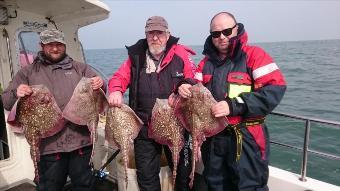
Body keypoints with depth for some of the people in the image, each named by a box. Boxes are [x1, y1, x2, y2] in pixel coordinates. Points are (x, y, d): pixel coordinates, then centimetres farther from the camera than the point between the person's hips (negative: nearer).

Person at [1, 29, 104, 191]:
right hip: (48, 145, 0)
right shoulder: (27, 72, 10)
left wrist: (100, 84, -11)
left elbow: (97, 84, 14)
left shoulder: (79, 68, 12)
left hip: (81, 140, 1)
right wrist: (16, 94, -16)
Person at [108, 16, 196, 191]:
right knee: (146, 176, 14)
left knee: (183, 172, 17)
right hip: (144, 128, 2)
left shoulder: (181, 54, -3)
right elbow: (119, 77, 3)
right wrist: (115, 91, -19)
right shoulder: (136, 56, 4)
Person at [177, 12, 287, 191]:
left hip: (245, 137, -5)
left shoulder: (254, 55, -7)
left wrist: (234, 105, -25)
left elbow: (276, 88, -17)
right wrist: (186, 89, -12)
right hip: (212, 138, 6)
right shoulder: (206, 62, 11)